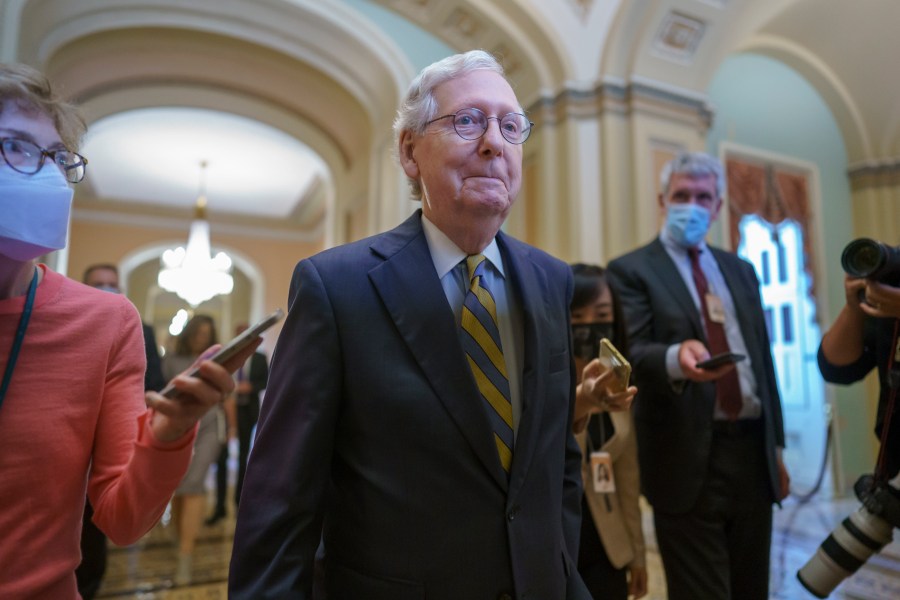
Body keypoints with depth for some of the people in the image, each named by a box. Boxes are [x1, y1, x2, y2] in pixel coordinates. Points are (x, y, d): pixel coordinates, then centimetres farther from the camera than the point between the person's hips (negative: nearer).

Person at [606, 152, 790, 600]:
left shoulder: (740, 270, 14)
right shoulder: (631, 270, -5)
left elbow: (763, 358, 15)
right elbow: (633, 355, -17)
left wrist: (776, 446, 14)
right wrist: (675, 358, -39)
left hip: (753, 451, 6)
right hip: (689, 460, -6)